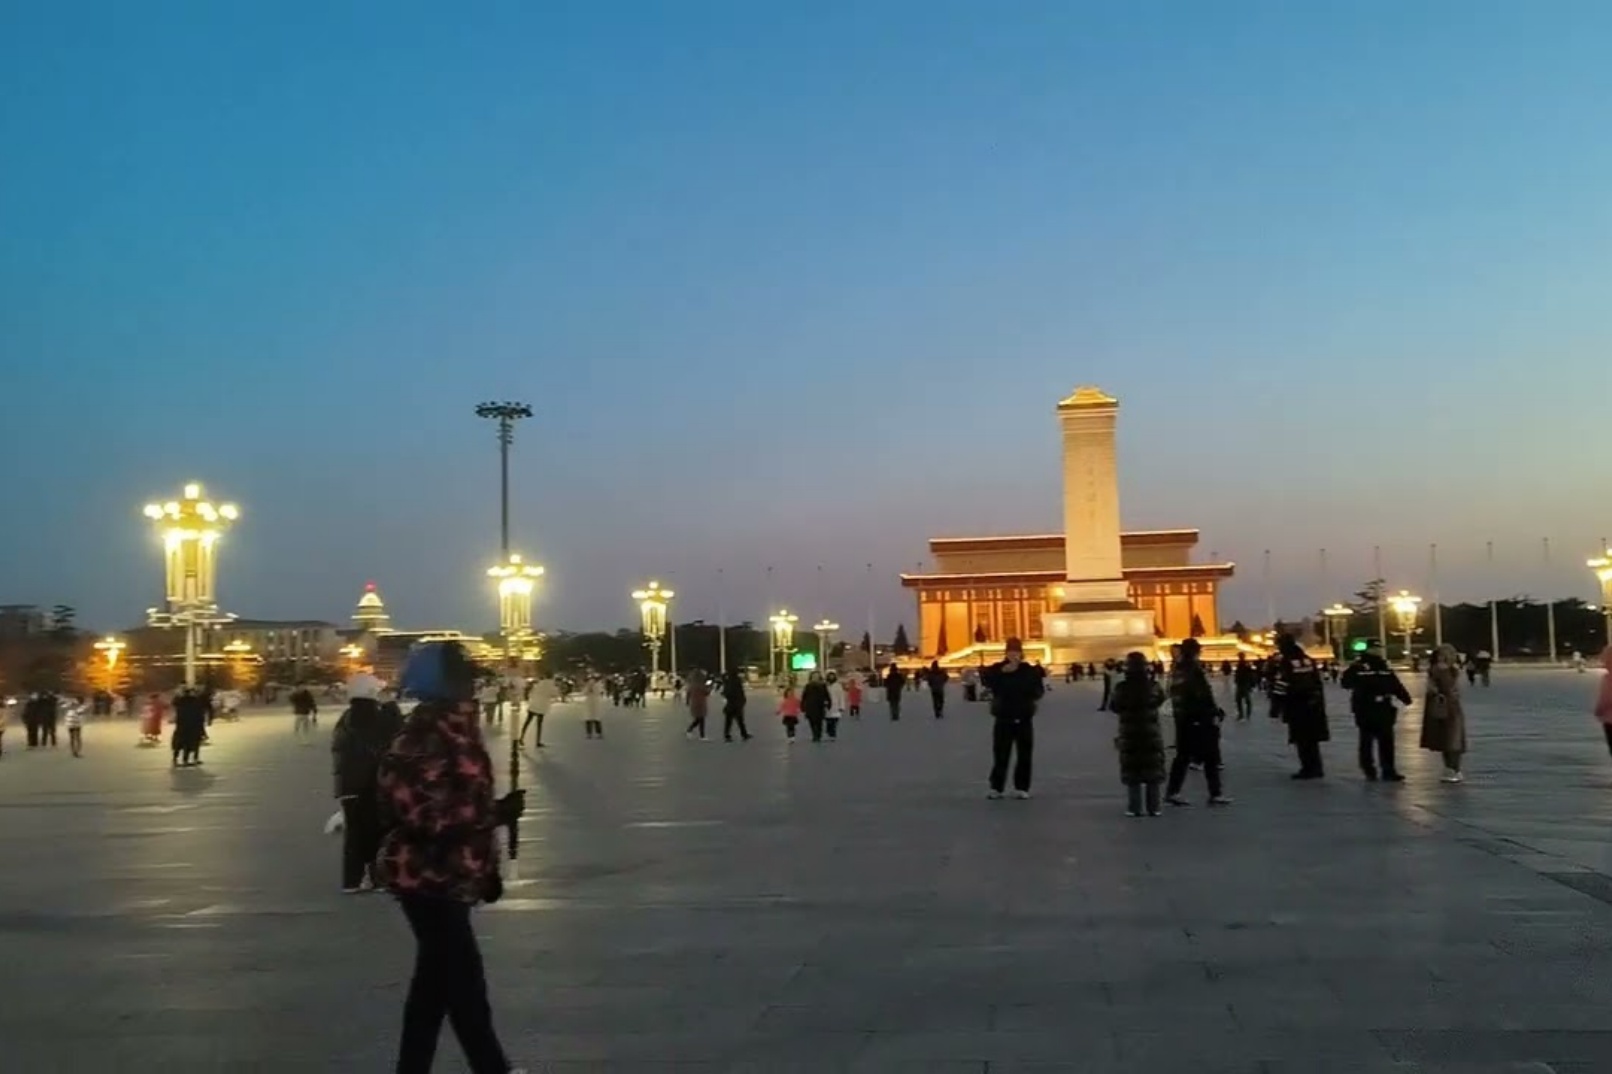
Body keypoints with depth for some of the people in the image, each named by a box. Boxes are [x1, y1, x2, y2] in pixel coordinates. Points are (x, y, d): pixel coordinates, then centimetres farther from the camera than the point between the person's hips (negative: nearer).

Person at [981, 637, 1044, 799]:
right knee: (1000, 755, 1)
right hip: (1003, 719, -1)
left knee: (1024, 755, 3)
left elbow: (1038, 691, -1)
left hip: (1024, 719, 1)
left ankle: (1021, 788, 11)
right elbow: (985, 679, -20)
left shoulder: (1029, 671, 2)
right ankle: (996, 787, 7)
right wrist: (1001, 671, -31)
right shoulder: (998, 669, -1)